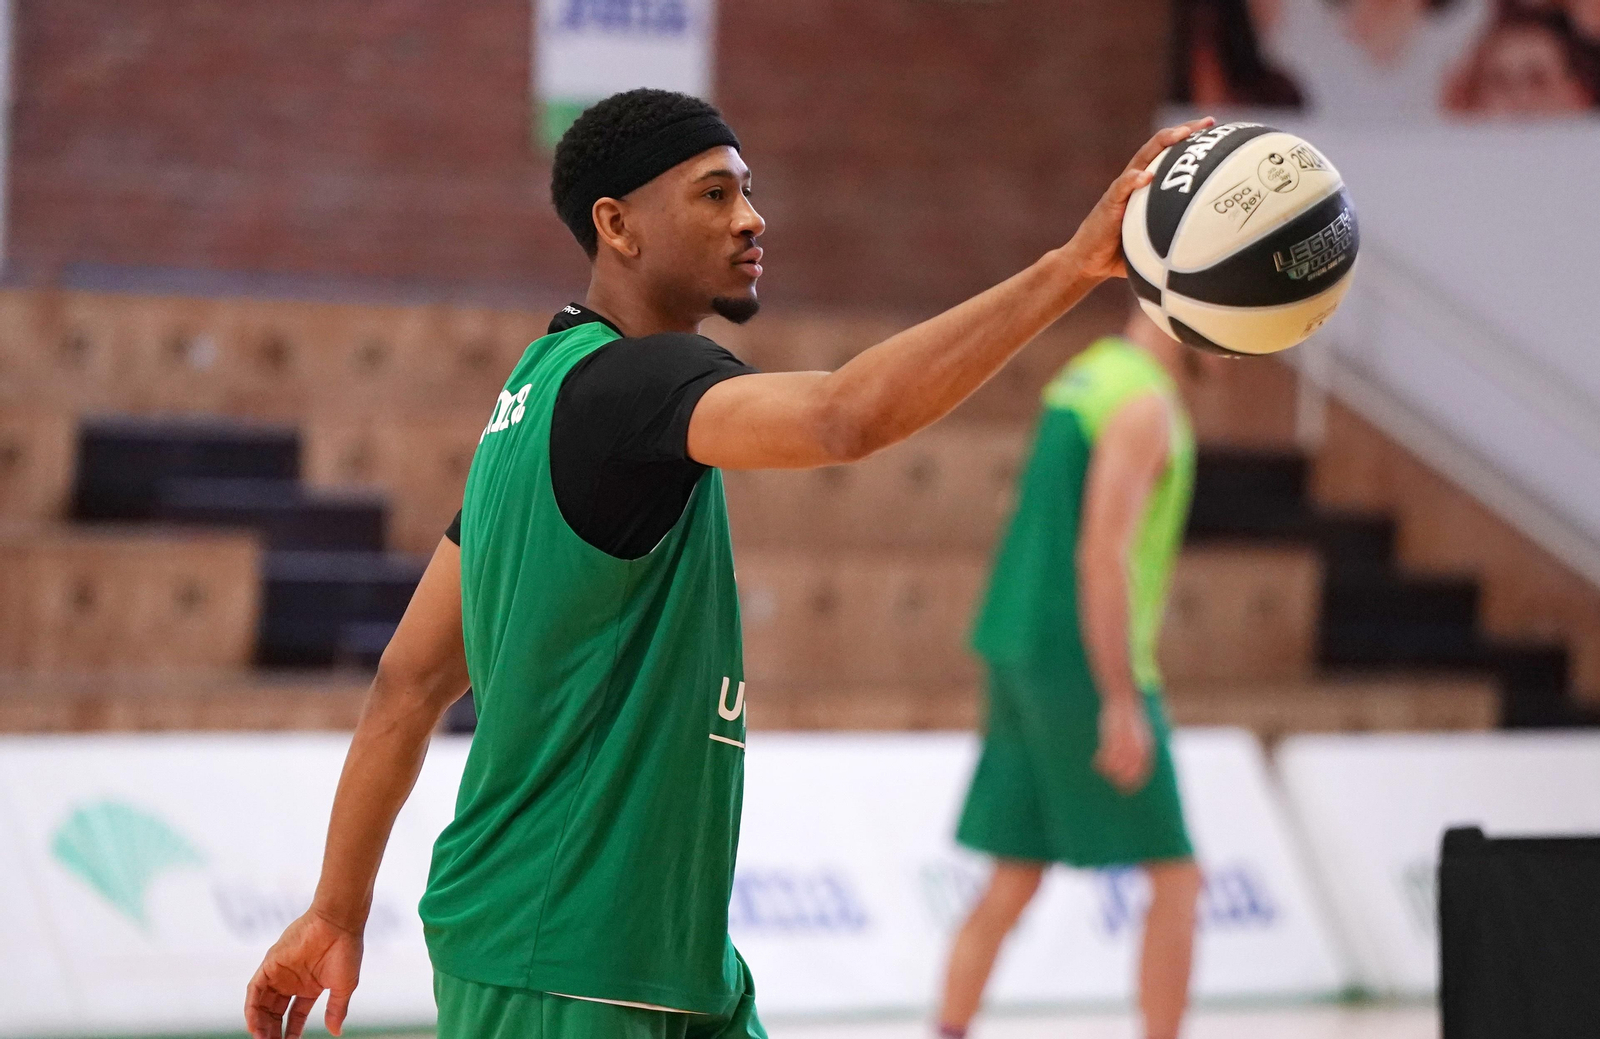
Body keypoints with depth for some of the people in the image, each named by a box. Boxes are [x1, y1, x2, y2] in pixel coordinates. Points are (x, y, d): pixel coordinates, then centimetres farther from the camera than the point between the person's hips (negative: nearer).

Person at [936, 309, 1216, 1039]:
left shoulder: (1085, 377, 16)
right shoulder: (1145, 404, -13)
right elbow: (1103, 555, -22)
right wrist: (1122, 701, -23)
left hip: (1020, 651, 9)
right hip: (1085, 667, -9)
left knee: (1016, 877, 11)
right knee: (1175, 875, -2)